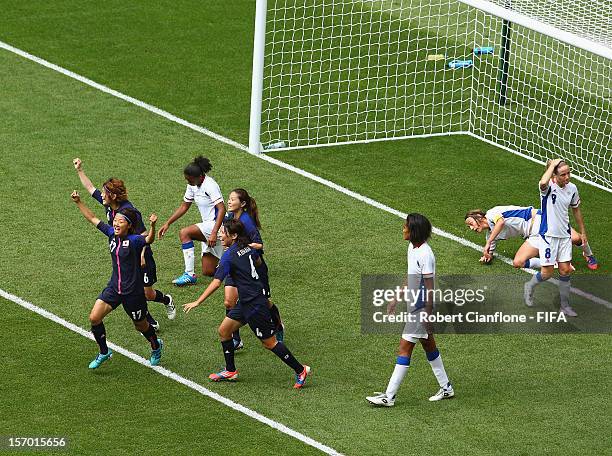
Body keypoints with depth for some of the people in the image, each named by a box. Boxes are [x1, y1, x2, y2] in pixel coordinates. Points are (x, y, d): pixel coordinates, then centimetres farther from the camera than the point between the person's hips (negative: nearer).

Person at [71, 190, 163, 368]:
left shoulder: (134, 240, -20)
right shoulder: (112, 234, -2)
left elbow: (149, 240, -41)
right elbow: (93, 219, 8)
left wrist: (152, 226, -60)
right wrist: (78, 202, 5)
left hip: (133, 291, -5)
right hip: (114, 287, 5)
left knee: (140, 325, 14)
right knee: (94, 318, -6)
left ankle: (156, 347, 45)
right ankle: (104, 353, 14)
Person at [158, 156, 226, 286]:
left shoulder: (210, 186, -19)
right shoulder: (193, 185, 7)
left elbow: (222, 209, -26)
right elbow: (184, 207, 18)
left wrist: (214, 233, -33)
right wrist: (168, 223, 12)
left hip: (216, 225, -9)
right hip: (208, 226, 9)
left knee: (184, 233, -26)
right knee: (208, 272, 7)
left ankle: (190, 275, -25)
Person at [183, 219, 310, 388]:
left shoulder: (229, 257, -20)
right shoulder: (248, 247, 4)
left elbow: (216, 283, -25)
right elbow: (258, 262, 26)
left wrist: (197, 302, -24)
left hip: (254, 304, -9)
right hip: (245, 302, 9)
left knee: (269, 342, 1)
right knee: (224, 331, 13)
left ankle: (300, 370, 10)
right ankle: (230, 371, 22)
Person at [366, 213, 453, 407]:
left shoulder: (425, 255, -24)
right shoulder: (412, 247, 5)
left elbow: (430, 289, -21)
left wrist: (428, 317, -19)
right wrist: (396, 300, 21)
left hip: (420, 309, -10)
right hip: (414, 306, 10)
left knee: (405, 348, -7)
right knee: (428, 345, 18)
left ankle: (389, 396, -4)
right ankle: (446, 387, 29)